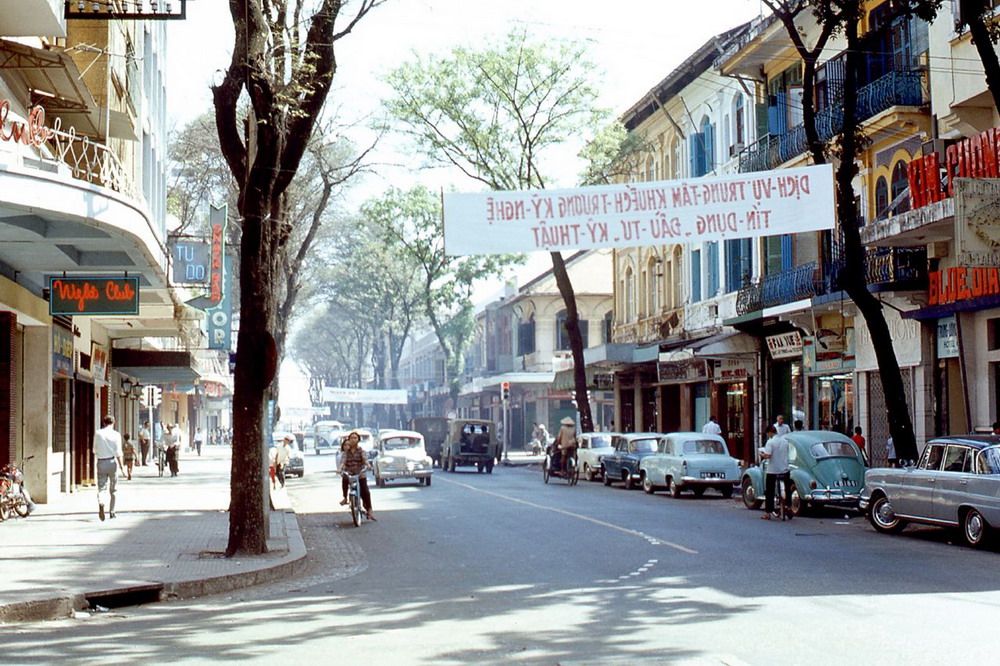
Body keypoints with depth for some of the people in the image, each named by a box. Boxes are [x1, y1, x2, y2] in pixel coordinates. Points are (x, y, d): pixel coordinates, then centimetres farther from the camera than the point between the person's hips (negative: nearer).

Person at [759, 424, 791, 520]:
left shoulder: (770, 442, -12)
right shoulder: (785, 441, 5)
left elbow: (767, 456, -21)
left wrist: (762, 454, 0)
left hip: (772, 471, -5)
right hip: (785, 470, 5)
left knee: (769, 492, 4)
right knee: (787, 490, 18)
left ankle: (768, 513, 5)